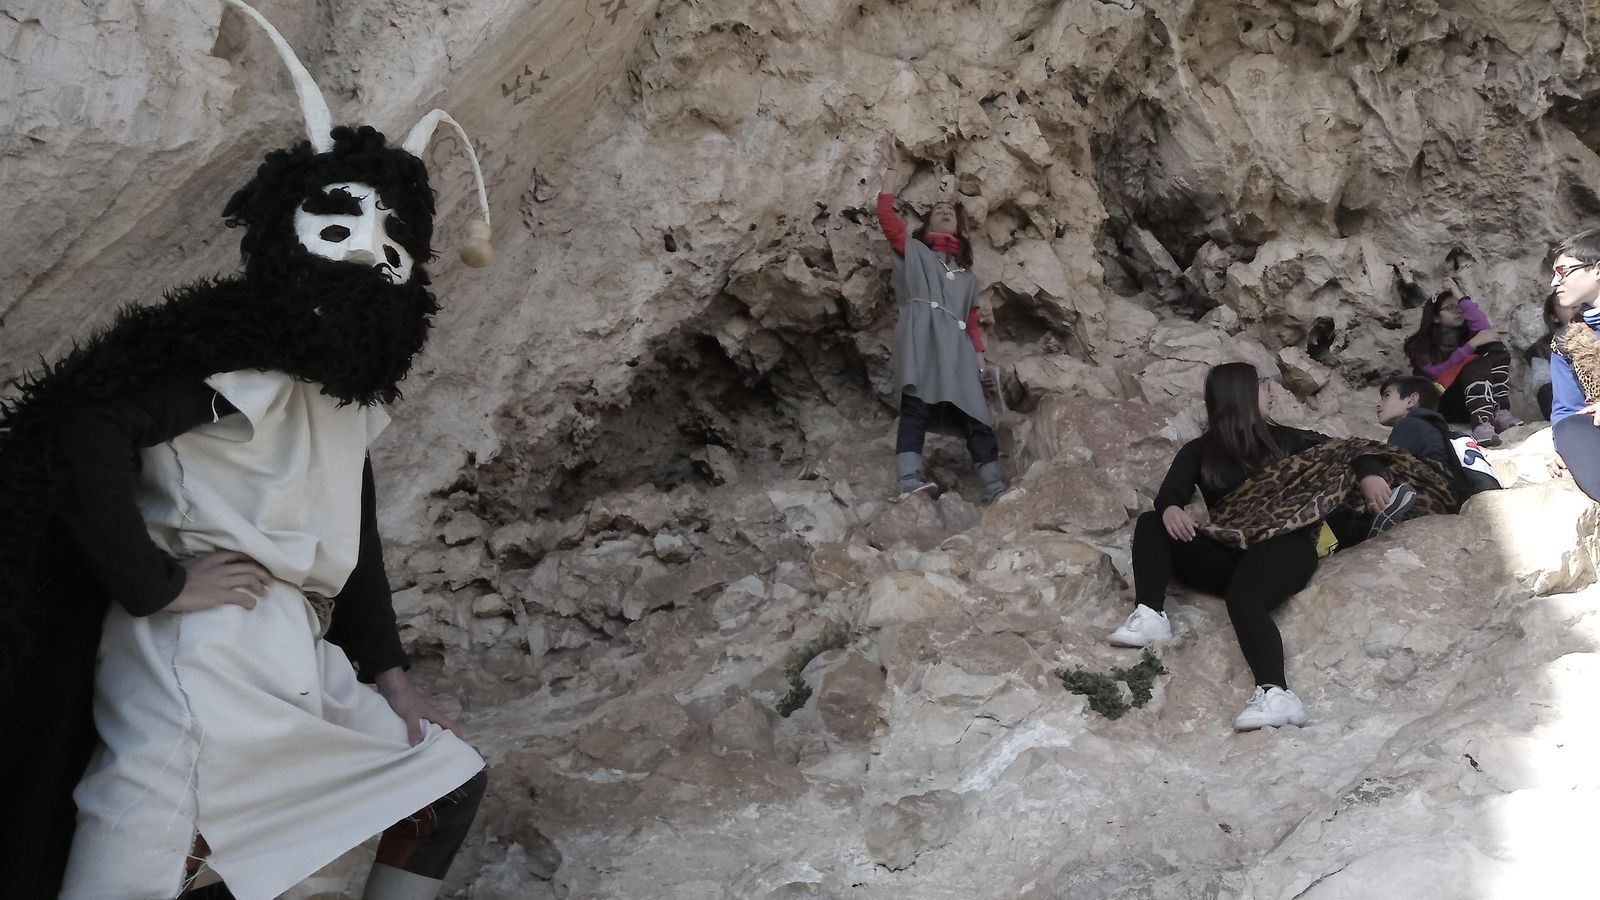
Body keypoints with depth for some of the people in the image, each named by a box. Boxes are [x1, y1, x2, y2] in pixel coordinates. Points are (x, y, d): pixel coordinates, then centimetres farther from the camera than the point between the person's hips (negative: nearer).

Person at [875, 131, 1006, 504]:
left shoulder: (966, 275, 34)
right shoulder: (912, 250, 26)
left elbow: (972, 324, 23)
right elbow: (886, 214, 10)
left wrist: (980, 365, 10)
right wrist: (892, 169, 10)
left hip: (956, 349, 4)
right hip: (921, 338, -4)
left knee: (976, 417, -10)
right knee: (916, 405, -24)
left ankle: (996, 490, -19)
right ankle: (910, 482, -40)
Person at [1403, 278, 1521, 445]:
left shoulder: (1467, 334, 17)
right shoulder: (1421, 345, 7)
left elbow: (1485, 330, -8)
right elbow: (1439, 372, -12)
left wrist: (1461, 297, 0)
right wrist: (1472, 345, -18)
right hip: (1446, 404, -4)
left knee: (1496, 348, -14)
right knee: (1476, 366, -30)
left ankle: (1500, 412, -30)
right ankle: (1481, 423, -55)